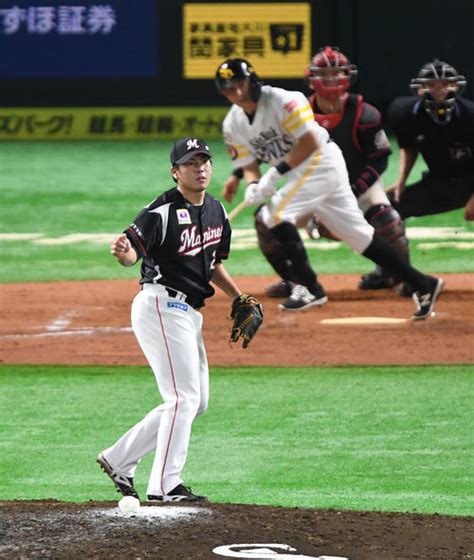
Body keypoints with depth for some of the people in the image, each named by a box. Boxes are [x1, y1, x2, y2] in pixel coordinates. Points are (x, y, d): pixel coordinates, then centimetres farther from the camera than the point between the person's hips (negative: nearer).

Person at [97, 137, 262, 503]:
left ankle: (119, 459, 19)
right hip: (161, 305, -9)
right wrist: (123, 251, -48)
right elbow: (133, 252, -25)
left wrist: (239, 298, 15)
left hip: (190, 313, 9)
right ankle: (165, 485, -11)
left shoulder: (216, 211, 11)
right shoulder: (162, 212, -15)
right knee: (184, 397, -14)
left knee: (197, 401, 14)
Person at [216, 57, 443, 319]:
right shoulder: (233, 125, 4)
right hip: (301, 174, 8)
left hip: (322, 161, -8)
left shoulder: (281, 101, -18)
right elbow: (249, 165, 8)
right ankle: (423, 284, 10)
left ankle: (309, 288, -15)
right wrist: (252, 186, -15)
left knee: (275, 212, -21)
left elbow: (310, 142, -21)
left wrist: (276, 172, -24)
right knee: (358, 233, 7)